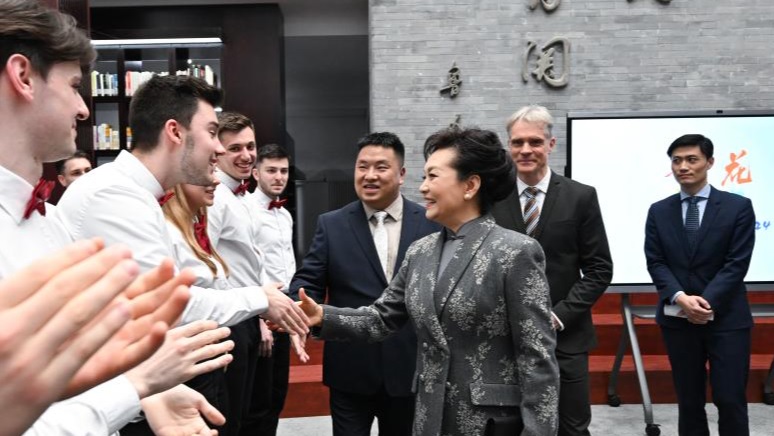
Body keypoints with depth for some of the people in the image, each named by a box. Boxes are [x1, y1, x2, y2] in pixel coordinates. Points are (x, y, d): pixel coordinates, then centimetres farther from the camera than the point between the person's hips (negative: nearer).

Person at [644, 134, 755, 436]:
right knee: (689, 401, 9)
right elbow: (655, 263, 1)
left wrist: (706, 303, -16)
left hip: (726, 318, -2)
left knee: (730, 400, -1)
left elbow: (737, 263, -7)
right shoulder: (659, 211, 7)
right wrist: (680, 298, -16)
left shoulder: (738, 207, 0)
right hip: (677, 319, 2)